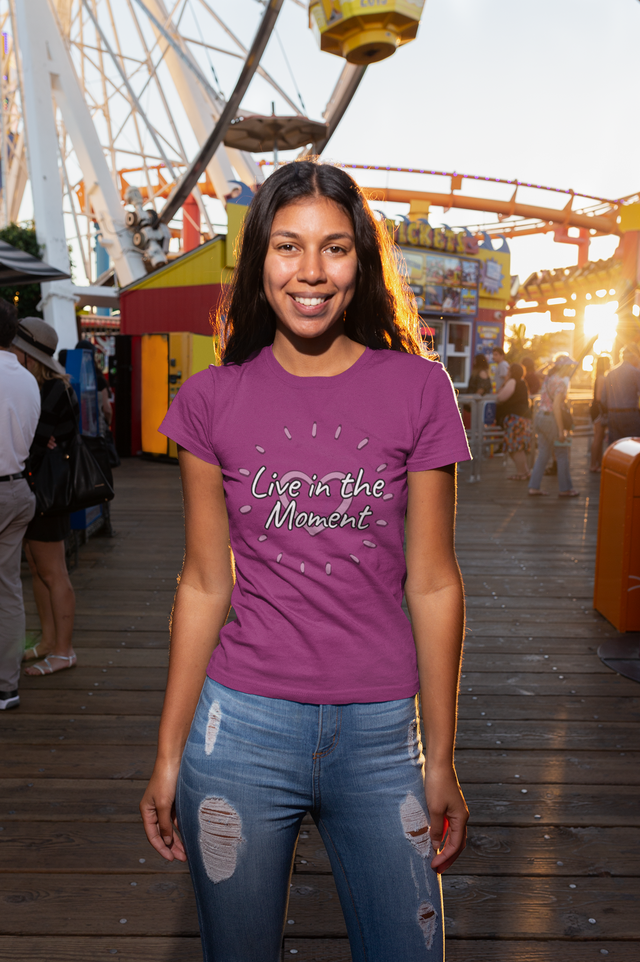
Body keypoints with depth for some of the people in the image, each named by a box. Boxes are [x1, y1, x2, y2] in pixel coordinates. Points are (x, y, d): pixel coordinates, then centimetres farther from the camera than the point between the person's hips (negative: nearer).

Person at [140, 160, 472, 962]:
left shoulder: (417, 390, -3)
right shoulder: (213, 398, -2)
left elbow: (433, 583, -1)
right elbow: (204, 585, 2)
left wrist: (441, 762, 2)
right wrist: (168, 755, 5)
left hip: (381, 734, 0)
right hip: (242, 728, 1)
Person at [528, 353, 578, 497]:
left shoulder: (547, 379, 14)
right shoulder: (561, 382, -13)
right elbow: (556, 407, -19)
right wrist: (561, 430, -18)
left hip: (539, 416, 9)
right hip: (550, 419, -9)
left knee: (543, 453, 12)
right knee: (562, 455, 2)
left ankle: (534, 487, 10)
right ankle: (565, 489, 8)